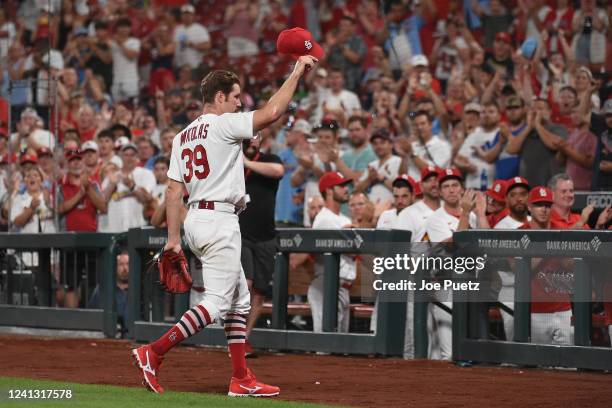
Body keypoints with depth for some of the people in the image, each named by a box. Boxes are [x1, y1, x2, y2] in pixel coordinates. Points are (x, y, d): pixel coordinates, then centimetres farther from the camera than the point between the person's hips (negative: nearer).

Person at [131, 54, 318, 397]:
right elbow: (271, 112, -18)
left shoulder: (183, 137, 15)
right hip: (219, 220, -10)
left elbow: (174, 190, 11)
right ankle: (154, 353, -17)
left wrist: (174, 238, 10)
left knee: (239, 298, 14)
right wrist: (297, 72, -8)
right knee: (216, 302, -10)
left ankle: (241, 378, 12)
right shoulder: (224, 125, -8)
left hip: (195, 220, 10)